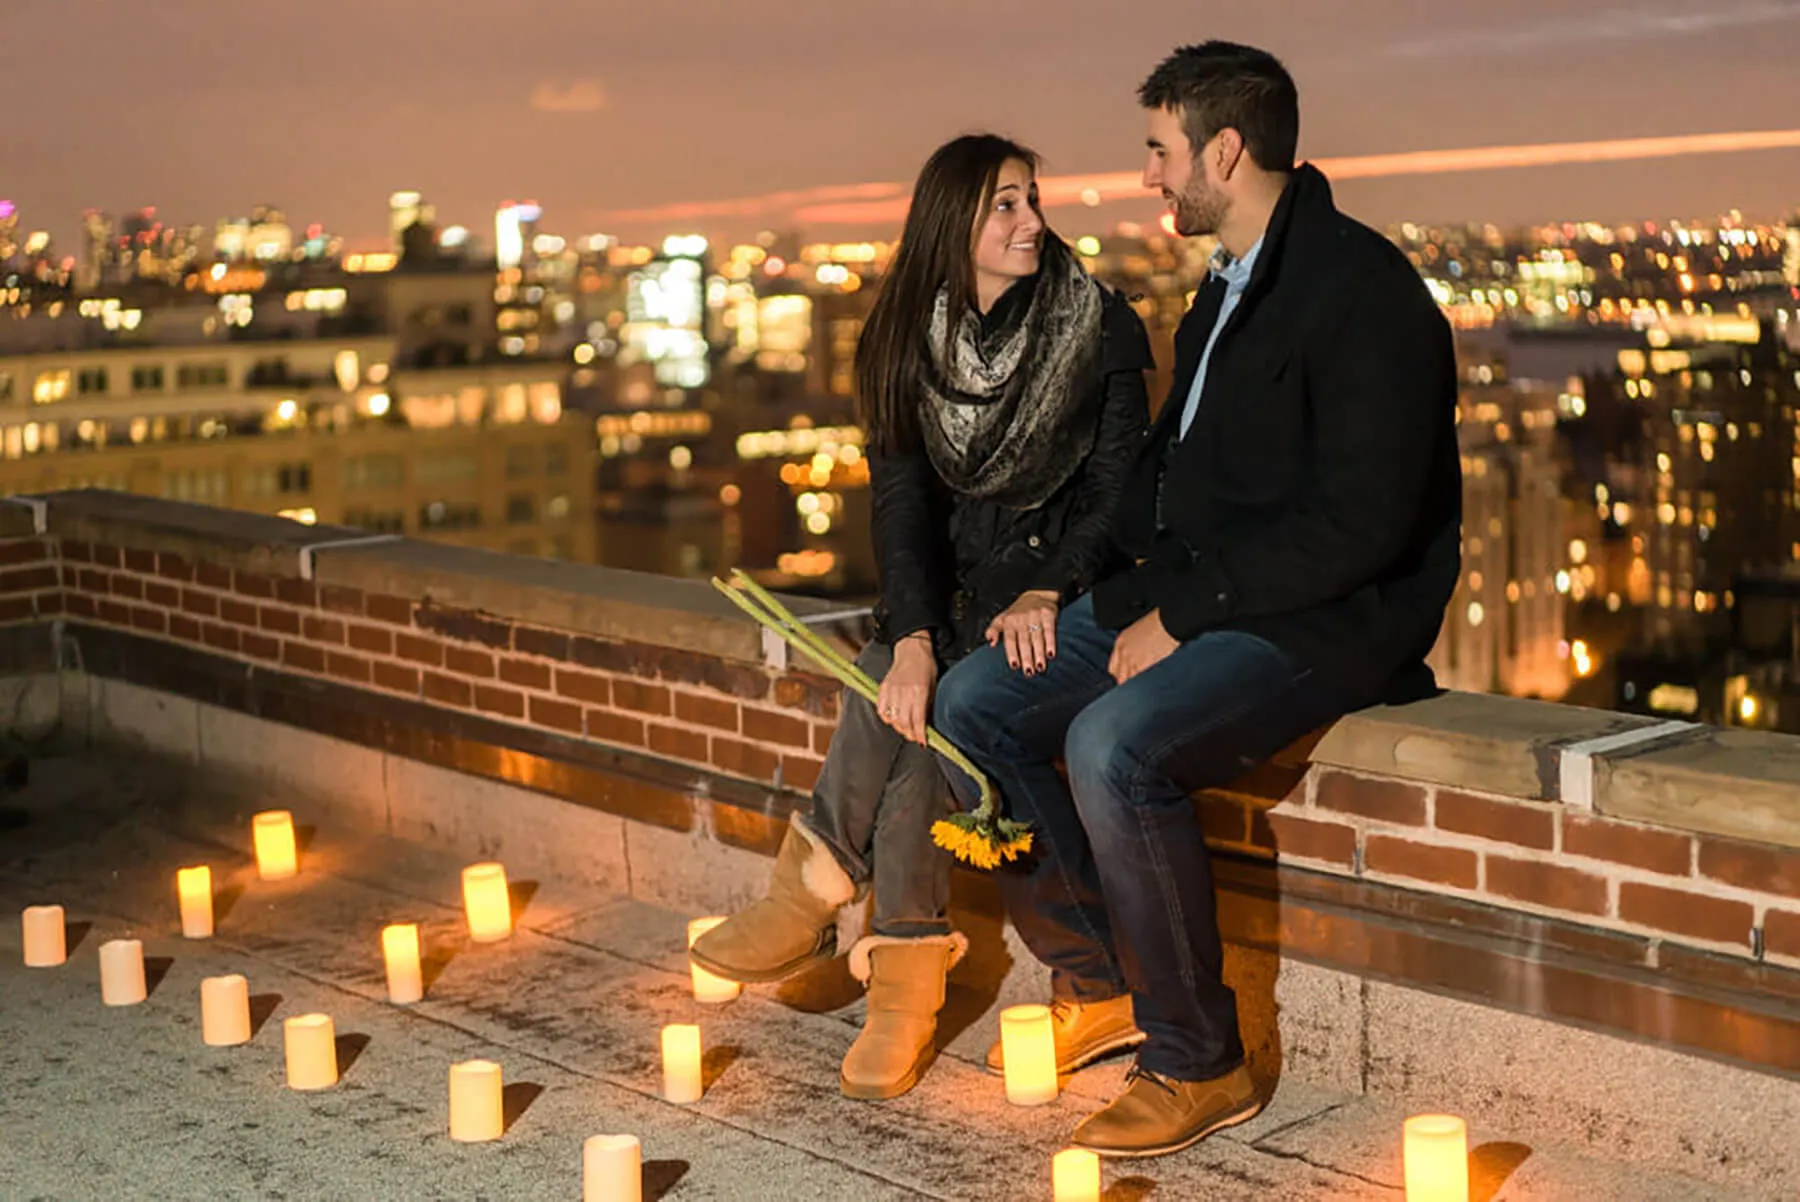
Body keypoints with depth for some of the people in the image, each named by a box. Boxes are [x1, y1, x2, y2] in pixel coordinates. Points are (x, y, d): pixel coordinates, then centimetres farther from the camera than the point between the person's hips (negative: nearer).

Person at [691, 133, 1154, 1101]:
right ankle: (907, 966, -22)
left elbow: (1116, 488, -6)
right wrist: (914, 635, -21)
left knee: (939, 700, -29)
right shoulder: (908, 341, 1)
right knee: (889, 686, -27)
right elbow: (902, 500, -5)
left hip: (1068, 577, -3)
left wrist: (1044, 597, -23)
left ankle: (820, 888, -15)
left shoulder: (1100, 328, -6)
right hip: (955, 583, 3)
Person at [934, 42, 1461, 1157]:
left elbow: (1358, 524, -24)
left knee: (1114, 748, -32)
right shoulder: (1229, 289, 15)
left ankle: (1199, 1063, -14)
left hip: (1324, 623, -10)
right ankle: (1094, 979, 10)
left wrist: (1184, 614, -20)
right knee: (973, 702, 0)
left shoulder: (1361, 289, -17)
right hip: (1200, 597, 10)